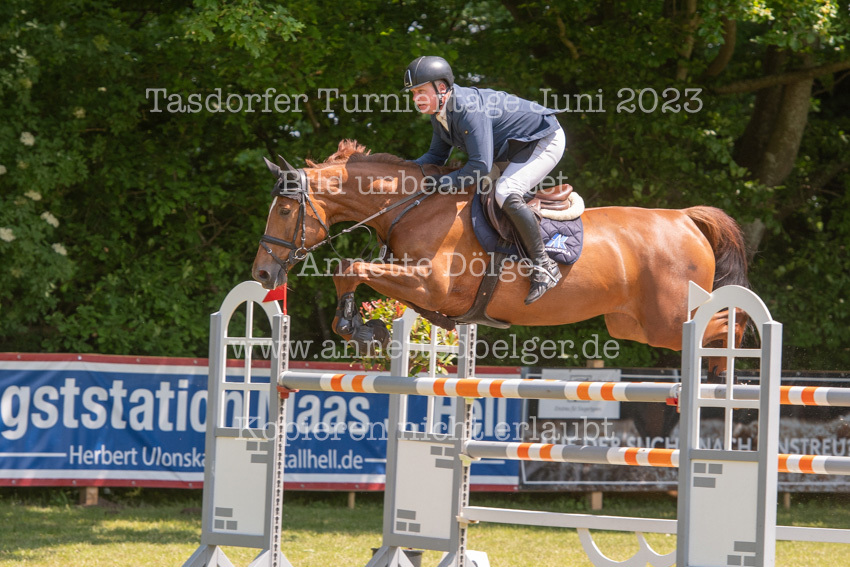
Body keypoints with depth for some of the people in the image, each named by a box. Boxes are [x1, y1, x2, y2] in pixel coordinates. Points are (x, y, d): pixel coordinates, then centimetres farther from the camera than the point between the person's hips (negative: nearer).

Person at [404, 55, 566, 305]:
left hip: (546, 141, -11)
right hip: (517, 148, 11)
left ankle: (543, 266, -21)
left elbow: (481, 166, -35)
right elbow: (437, 156, 9)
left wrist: (443, 182, -32)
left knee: (505, 194, -29)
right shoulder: (440, 114, -2)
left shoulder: (469, 109, -33)